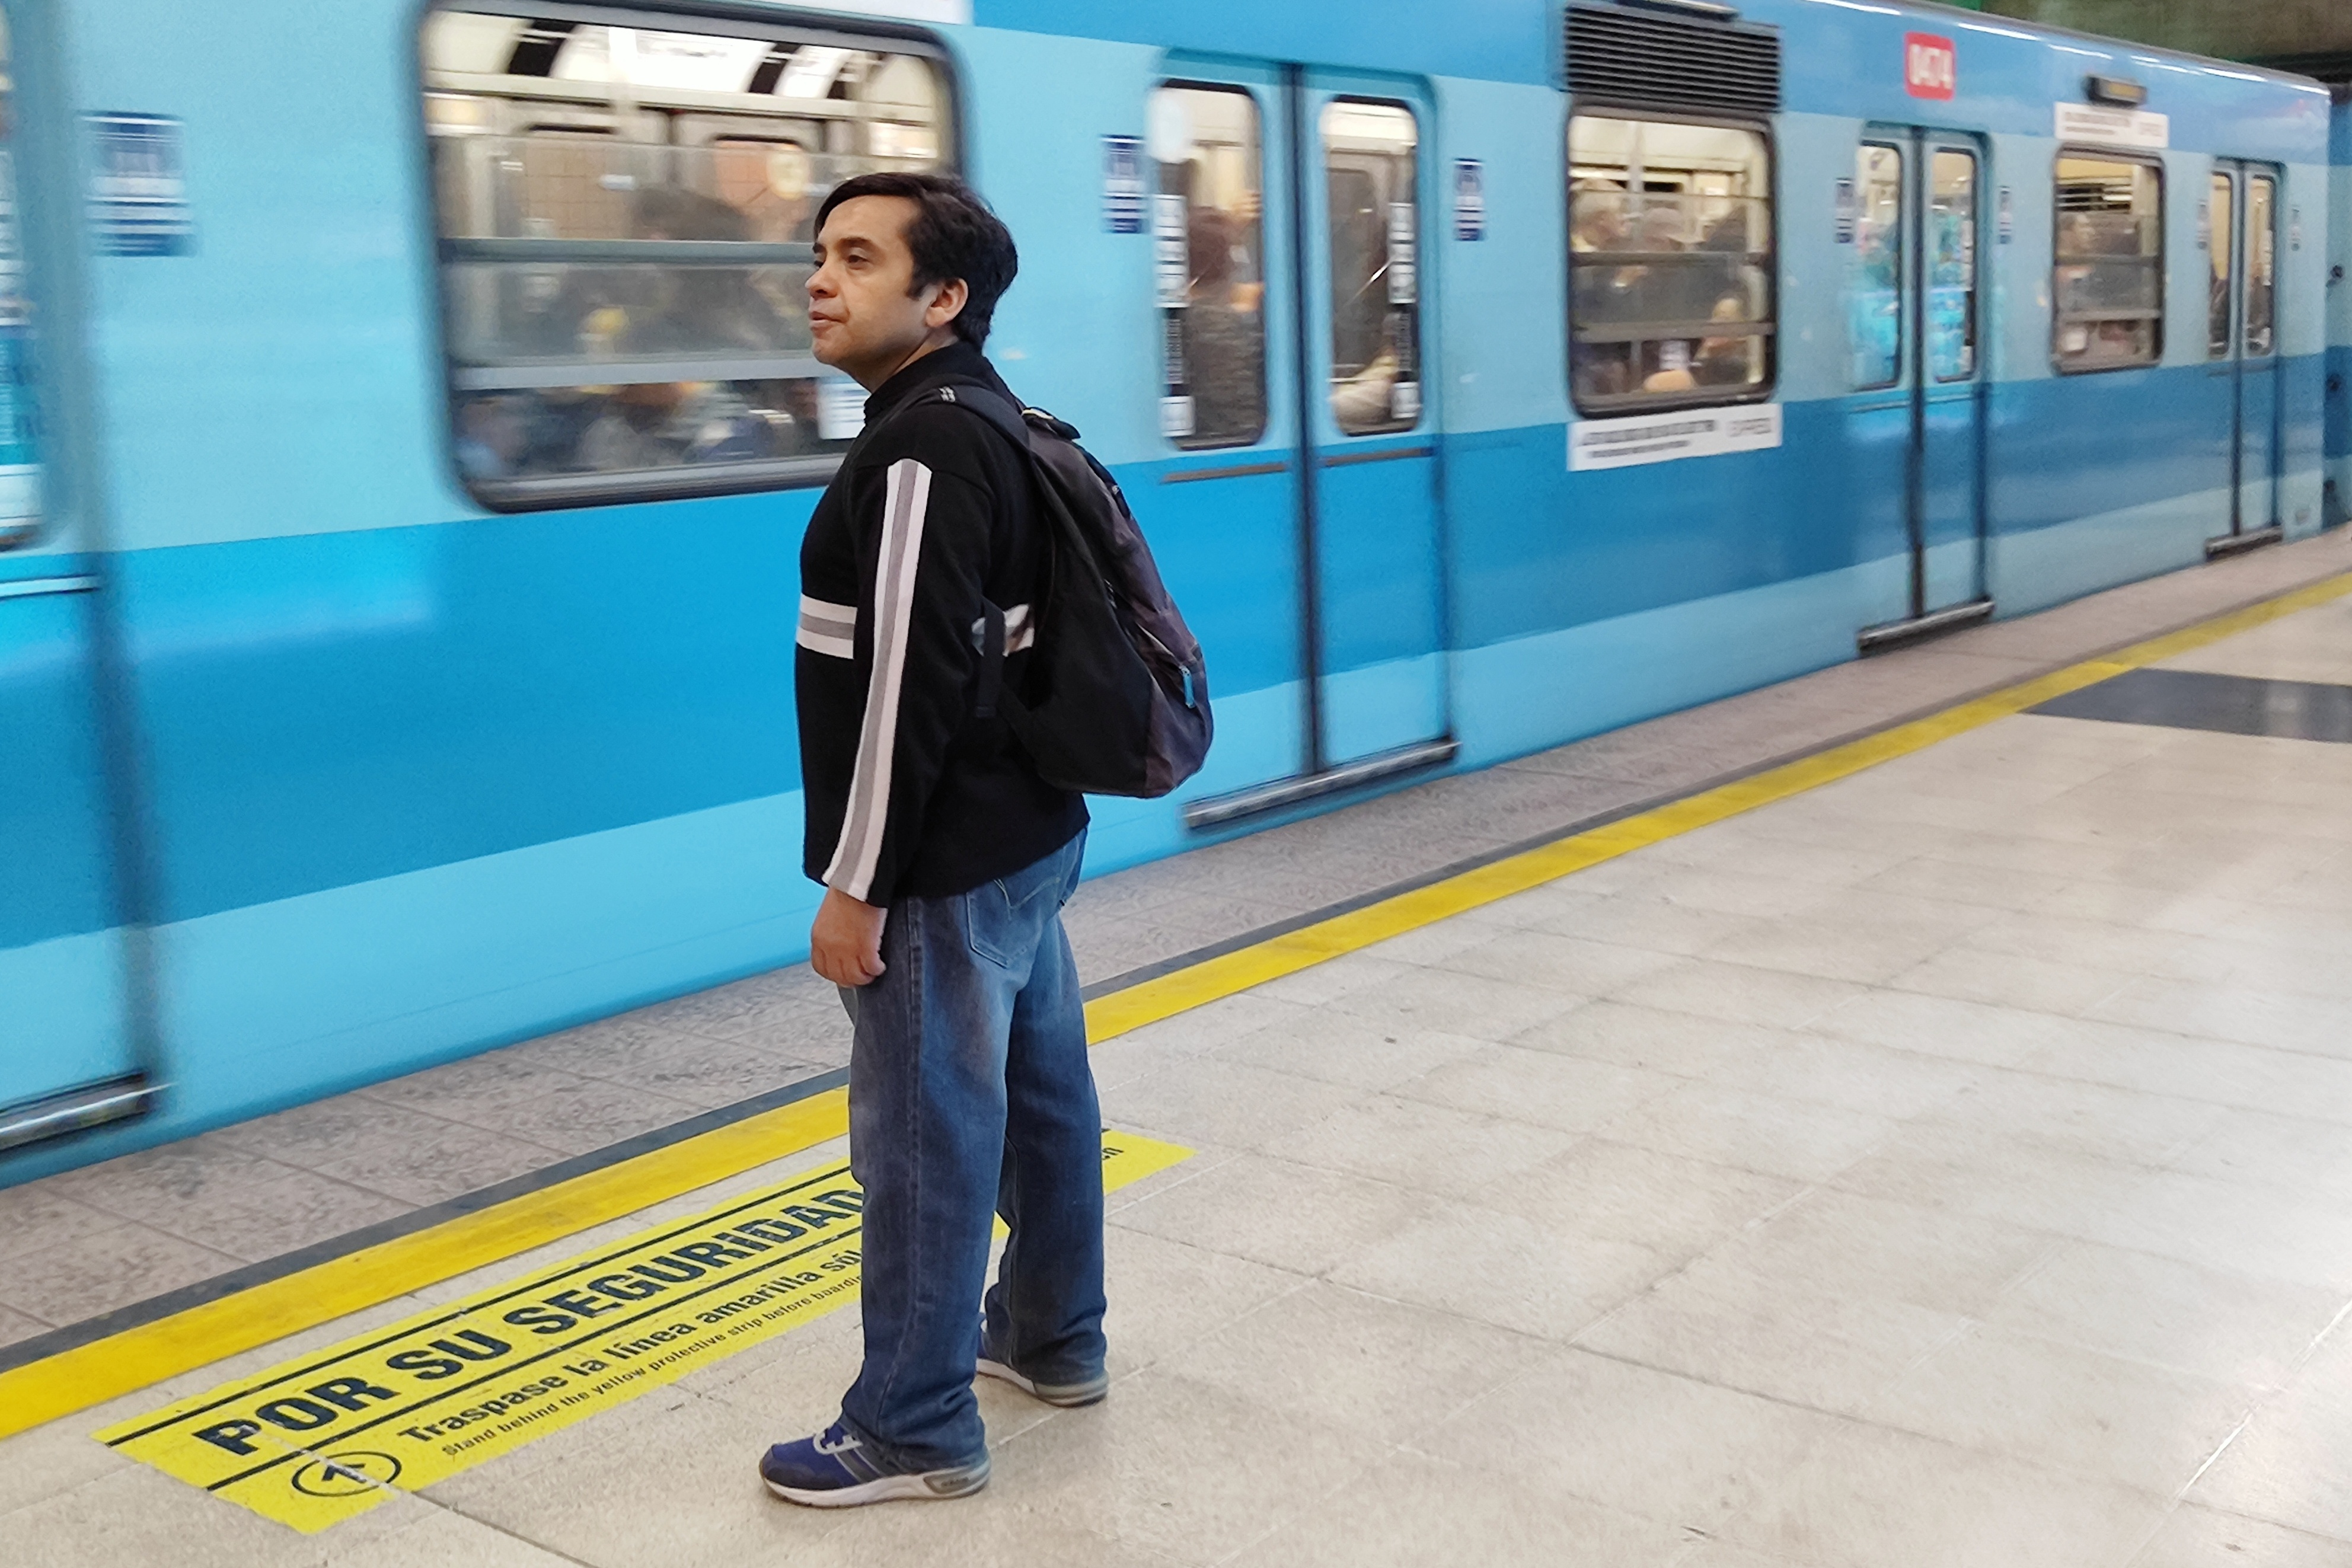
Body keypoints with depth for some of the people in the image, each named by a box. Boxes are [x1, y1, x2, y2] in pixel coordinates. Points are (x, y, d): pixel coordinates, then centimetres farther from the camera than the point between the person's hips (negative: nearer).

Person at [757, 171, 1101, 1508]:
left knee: (925, 1139, 0)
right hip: (1029, 834, 10)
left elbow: (909, 686, -25)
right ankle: (1052, 1336, 37)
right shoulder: (995, 423, 12)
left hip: (949, 868, -10)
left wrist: (857, 885, -19)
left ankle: (916, 1431, 12)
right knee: (1041, 1093, 20)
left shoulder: (922, 451, -20)